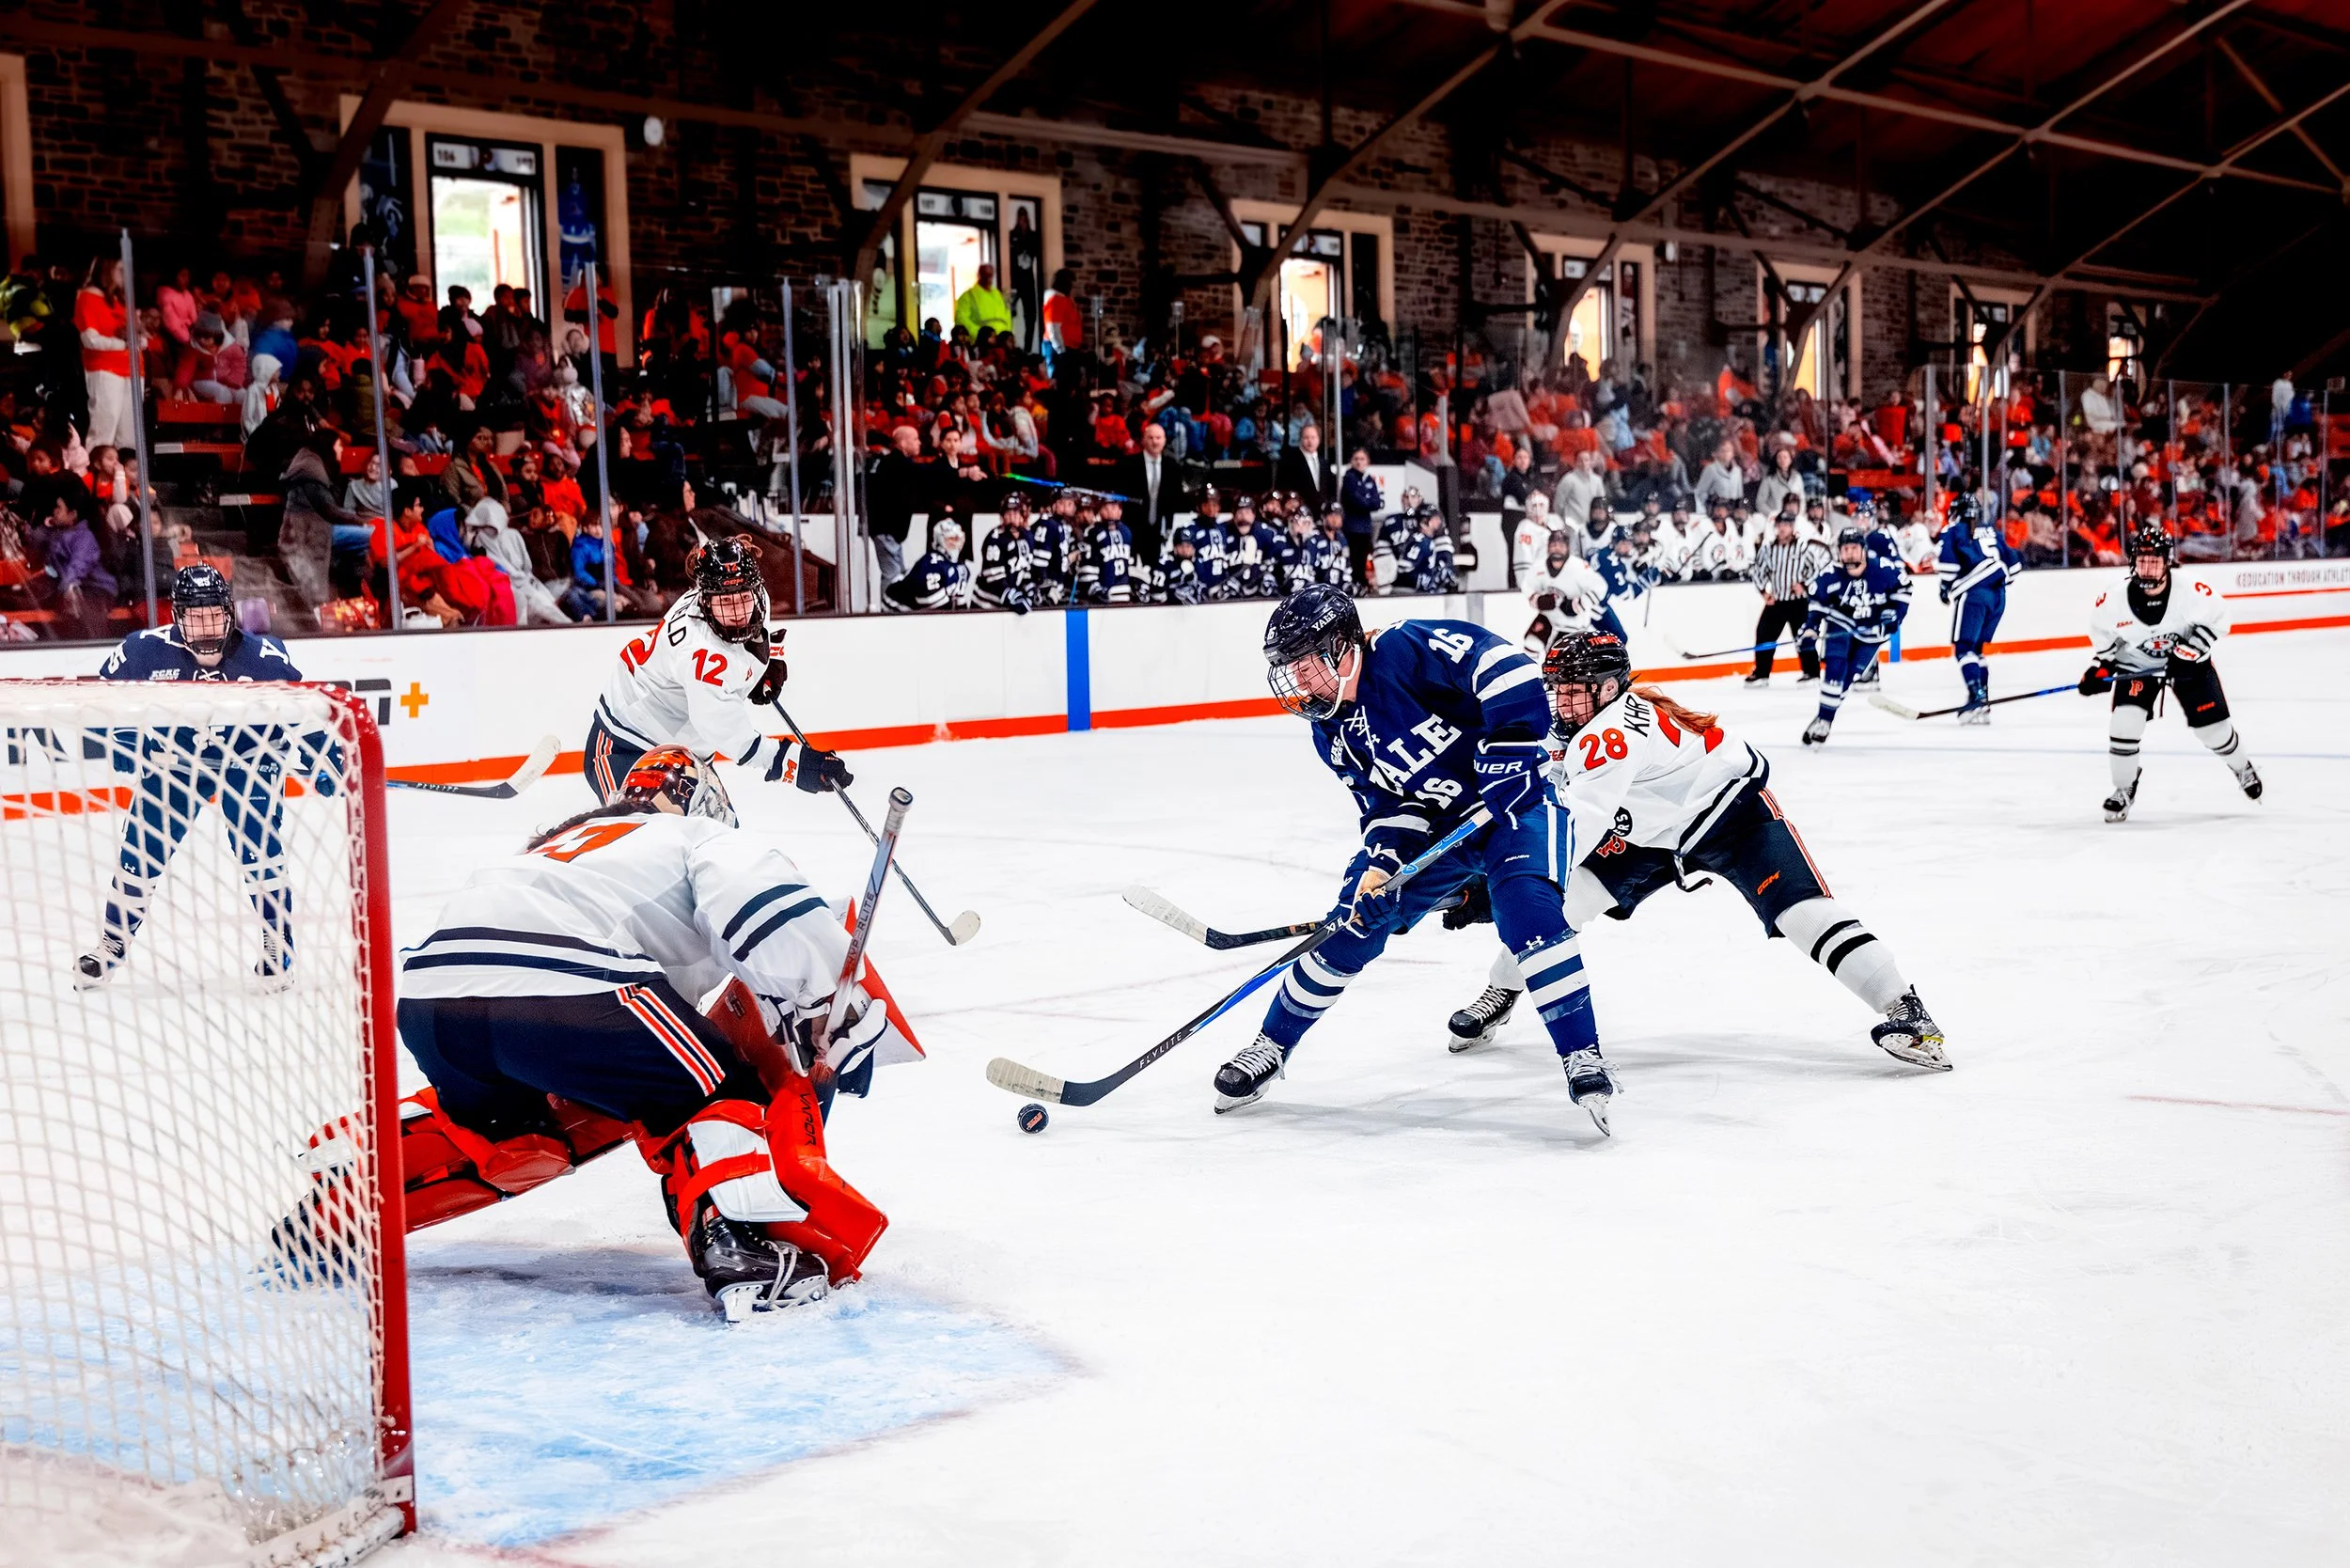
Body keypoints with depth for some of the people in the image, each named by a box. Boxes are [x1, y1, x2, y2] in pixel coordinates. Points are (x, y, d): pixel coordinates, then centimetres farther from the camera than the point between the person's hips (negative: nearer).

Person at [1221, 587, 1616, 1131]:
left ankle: (1583, 1055, -19)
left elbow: (1508, 670, -30)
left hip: (1517, 798, -7)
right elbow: (1385, 803, 1)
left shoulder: (1407, 650, -23)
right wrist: (1380, 862, -16)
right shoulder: (1330, 733, 0)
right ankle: (1272, 1046, 17)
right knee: (1354, 923, 2)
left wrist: (1507, 749, -33)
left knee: (1527, 910, -30)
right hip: (1438, 823, 7)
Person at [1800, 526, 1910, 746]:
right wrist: (1811, 629, -14)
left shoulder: (1882, 570, -22)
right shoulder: (1831, 575, -21)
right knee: (1835, 668, -17)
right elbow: (1817, 602, -5)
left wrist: (1894, 613, -9)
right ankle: (1822, 718, -10)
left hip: (1872, 631, 0)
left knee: (1850, 675, -4)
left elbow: (1903, 586, -3)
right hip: (1841, 623, 0)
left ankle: (1825, 720, 7)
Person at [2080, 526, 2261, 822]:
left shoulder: (2190, 592, -28)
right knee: (2125, 721, -17)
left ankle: (2243, 768, 37)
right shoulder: (2115, 600, -23)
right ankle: (2124, 789, 4)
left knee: (2212, 724, 4)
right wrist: (2101, 665, -9)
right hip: (2135, 664, 1)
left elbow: (2217, 617, -13)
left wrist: (2189, 652, -21)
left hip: (2186, 661, 0)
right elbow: (2101, 628, -2)